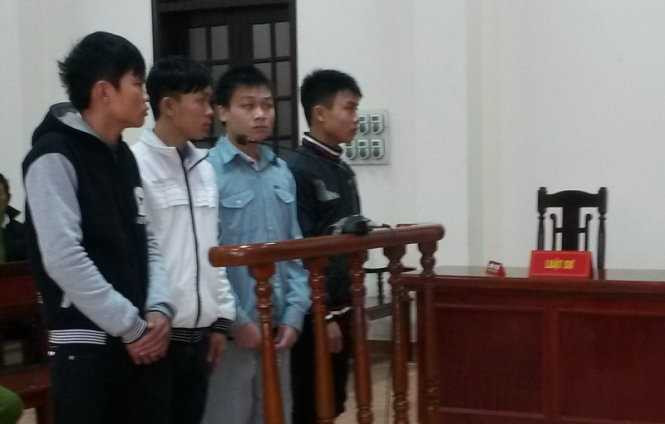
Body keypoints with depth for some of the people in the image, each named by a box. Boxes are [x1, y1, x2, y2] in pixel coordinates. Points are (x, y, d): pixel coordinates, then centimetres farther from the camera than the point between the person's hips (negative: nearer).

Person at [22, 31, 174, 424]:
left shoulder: (123, 156, 14)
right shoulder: (54, 157, -11)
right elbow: (64, 259, -18)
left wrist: (159, 310, -2)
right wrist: (132, 326, -14)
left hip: (140, 344, 8)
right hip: (87, 347, -7)